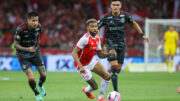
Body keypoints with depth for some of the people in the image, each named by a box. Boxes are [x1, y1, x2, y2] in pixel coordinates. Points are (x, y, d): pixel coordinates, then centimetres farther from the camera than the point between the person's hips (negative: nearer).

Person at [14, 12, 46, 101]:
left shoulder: (38, 27, -11)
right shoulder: (20, 29, -27)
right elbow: (15, 44, -20)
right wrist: (27, 49, -33)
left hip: (35, 52, 4)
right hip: (23, 55, -4)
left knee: (43, 75, 4)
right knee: (31, 78, -12)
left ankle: (40, 85, 41)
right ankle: (37, 94, 17)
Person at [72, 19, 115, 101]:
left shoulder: (97, 39, -1)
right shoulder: (85, 39, -27)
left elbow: (100, 55, 6)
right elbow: (74, 52, -28)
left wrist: (109, 54, -14)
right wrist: (80, 66, -36)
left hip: (91, 61, 8)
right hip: (83, 65, -8)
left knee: (107, 76, -5)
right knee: (94, 87, -5)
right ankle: (86, 90, 33)